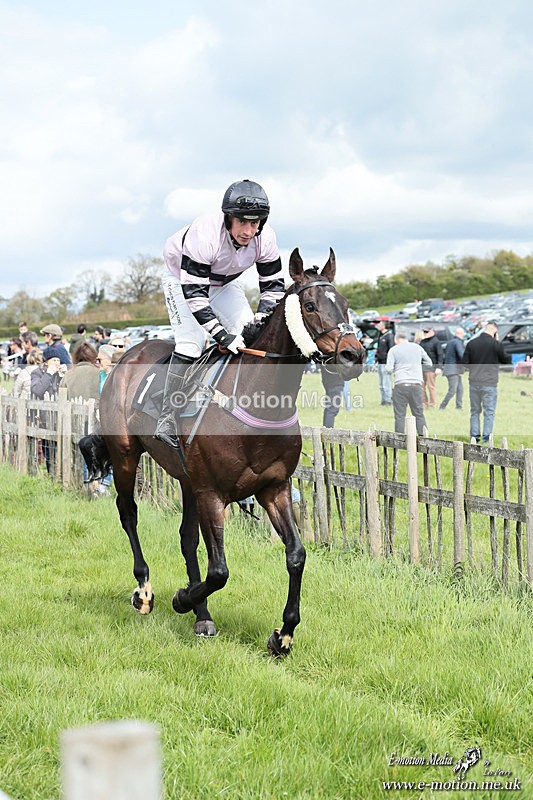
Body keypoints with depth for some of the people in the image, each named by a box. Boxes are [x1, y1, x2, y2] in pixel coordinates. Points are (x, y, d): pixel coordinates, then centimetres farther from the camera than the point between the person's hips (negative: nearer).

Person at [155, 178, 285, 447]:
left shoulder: (265, 238, -24)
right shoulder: (204, 233, -41)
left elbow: (274, 284, -10)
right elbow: (193, 291, -39)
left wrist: (261, 318, -28)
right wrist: (221, 334, -43)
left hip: (223, 284, 6)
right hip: (182, 280, -6)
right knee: (191, 343, -21)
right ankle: (168, 422, -17)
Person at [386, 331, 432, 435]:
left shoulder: (393, 350, 2)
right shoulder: (417, 347, 11)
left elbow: (389, 369, -7)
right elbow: (429, 363, 17)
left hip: (400, 385, -3)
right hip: (416, 385, 3)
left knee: (399, 415, 1)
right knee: (419, 414, 9)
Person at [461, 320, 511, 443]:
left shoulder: (471, 343, 0)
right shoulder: (496, 344, -11)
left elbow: (465, 363, 2)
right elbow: (505, 360, 3)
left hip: (474, 382, 4)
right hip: (489, 383, -4)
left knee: (475, 411, 15)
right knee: (489, 412, 3)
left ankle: (474, 436, 16)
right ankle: (486, 438, 0)